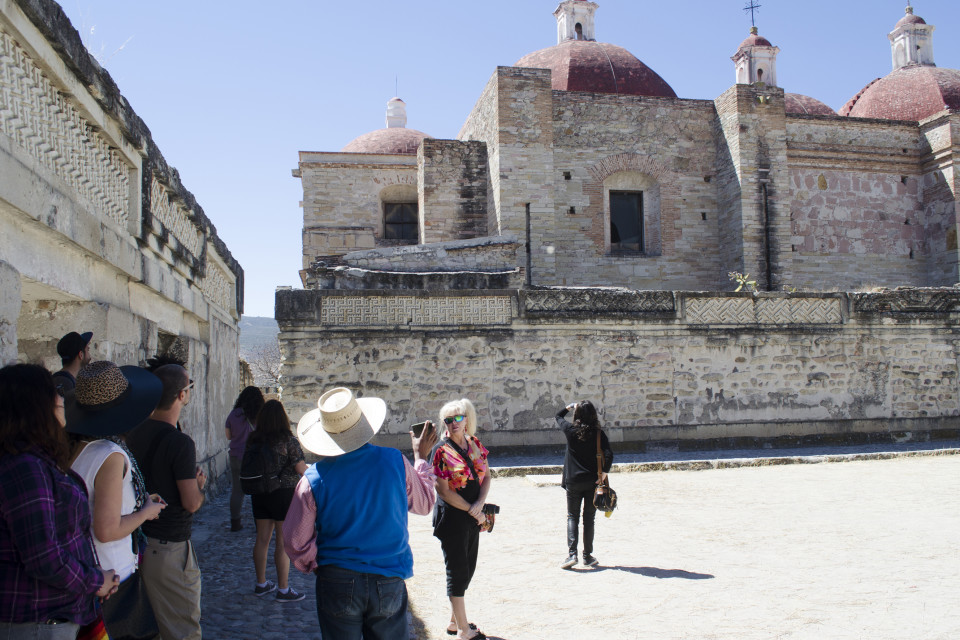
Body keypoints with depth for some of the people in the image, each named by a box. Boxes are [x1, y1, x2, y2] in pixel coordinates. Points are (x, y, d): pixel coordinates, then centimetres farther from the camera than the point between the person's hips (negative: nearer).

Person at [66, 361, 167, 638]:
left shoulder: (72, 447, 1)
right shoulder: (111, 456, -23)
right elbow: (107, 530, -24)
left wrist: (139, 500, 15)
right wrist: (146, 512, -7)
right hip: (111, 577, -8)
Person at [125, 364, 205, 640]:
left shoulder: (135, 433, 3)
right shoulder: (180, 443, -21)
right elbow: (191, 503, -18)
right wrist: (200, 484, 1)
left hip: (138, 542, 8)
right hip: (169, 547, -8)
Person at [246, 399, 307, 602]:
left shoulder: (253, 441, 0)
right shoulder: (288, 440, -15)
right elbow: (301, 469, -12)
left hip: (259, 494, 5)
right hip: (284, 494, -5)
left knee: (262, 539, 14)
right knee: (283, 542, 2)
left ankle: (261, 584, 26)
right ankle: (283, 590, 8)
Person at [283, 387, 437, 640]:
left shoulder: (314, 479, -12)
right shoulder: (395, 462, -11)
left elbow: (295, 541, -5)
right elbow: (425, 503, 7)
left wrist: (315, 566, 16)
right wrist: (421, 457, 20)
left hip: (337, 583, -1)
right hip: (389, 581, 1)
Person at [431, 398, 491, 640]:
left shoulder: (475, 444, 6)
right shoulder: (441, 450, -11)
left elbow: (486, 477, 7)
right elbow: (444, 491, -14)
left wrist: (479, 505, -9)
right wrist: (472, 511, -12)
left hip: (473, 518, 6)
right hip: (451, 518, -6)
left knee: (468, 569, 13)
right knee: (458, 572, 1)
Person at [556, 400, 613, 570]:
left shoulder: (570, 430, -6)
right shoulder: (598, 434, -6)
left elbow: (558, 417, 14)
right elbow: (609, 454, -16)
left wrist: (569, 407, 22)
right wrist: (603, 473, -10)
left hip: (573, 481, -1)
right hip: (592, 482, 1)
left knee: (572, 517, 9)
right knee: (589, 519, 11)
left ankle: (572, 554, -5)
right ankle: (588, 556, 16)